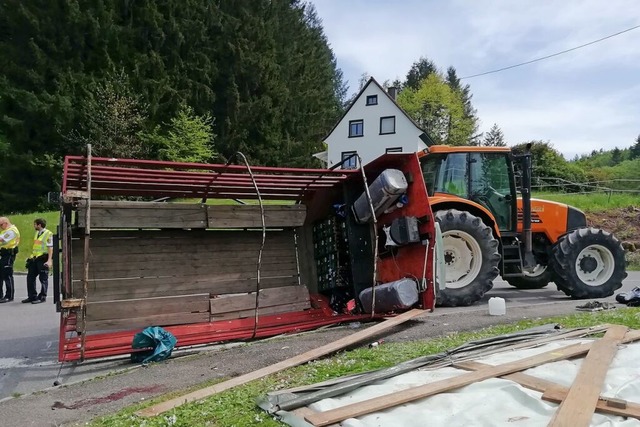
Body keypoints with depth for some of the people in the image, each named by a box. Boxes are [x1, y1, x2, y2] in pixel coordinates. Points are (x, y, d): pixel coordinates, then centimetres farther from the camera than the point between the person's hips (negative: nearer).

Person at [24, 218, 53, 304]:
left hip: (43, 259, -9)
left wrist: (49, 260, -22)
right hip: (34, 259, 9)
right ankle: (32, 296, 19)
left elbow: (50, 248, -16)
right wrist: (31, 257, 21)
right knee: (30, 277, 10)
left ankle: (42, 297, 8)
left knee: (43, 279, 0)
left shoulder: (48, 234, -11)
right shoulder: (37, 233, 16)